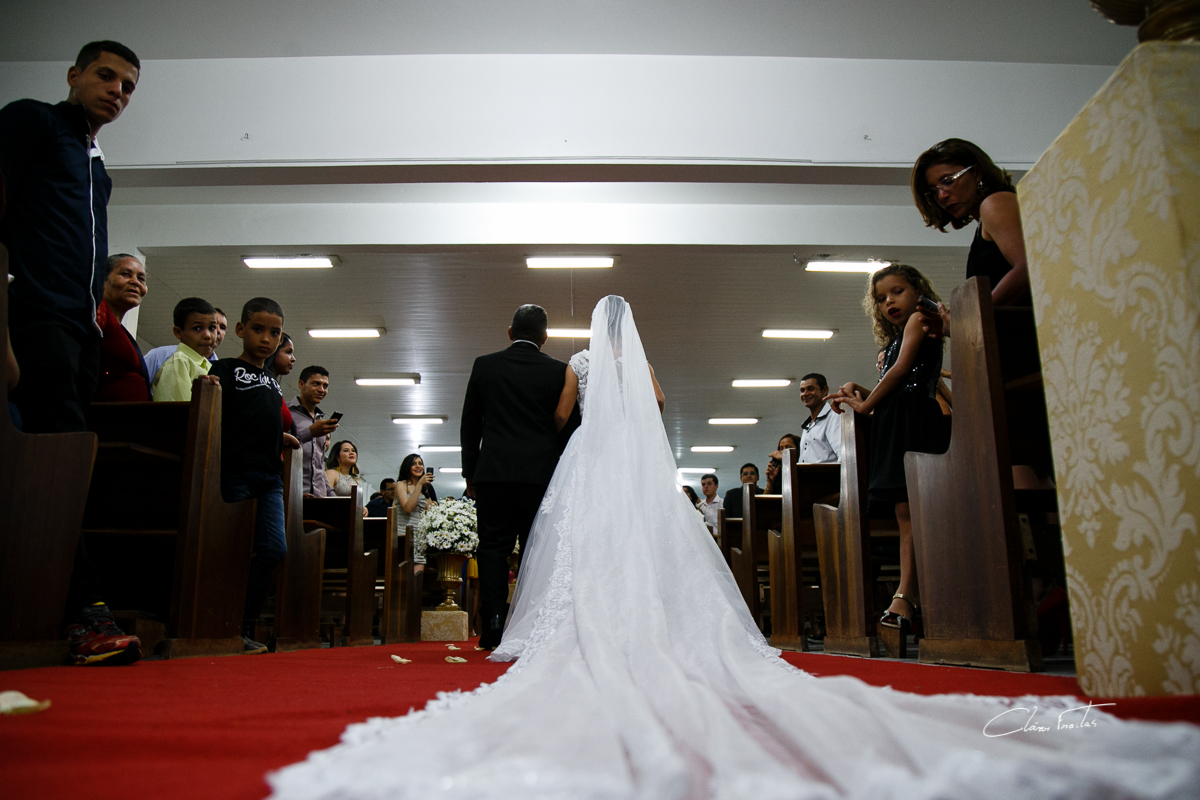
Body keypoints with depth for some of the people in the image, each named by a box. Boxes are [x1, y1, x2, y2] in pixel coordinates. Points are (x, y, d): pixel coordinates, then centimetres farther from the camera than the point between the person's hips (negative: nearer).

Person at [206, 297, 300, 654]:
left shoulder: (273, 382, 24)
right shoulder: (225, 370, 2)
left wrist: (280, 436, 14)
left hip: (269, 475, 7)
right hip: (235, 472, -7)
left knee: (274, 550, -2)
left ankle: (241, 628, 6)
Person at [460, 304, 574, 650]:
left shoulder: (484, 365, 4)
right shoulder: (559, 371, 2)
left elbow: (469, 425, 7)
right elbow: (567, 424, 5)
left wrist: (470, 473, 14)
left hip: (493, 471, 1)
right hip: (541, 472, 0)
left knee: (493, 547, 7)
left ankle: (493, 624, 2)